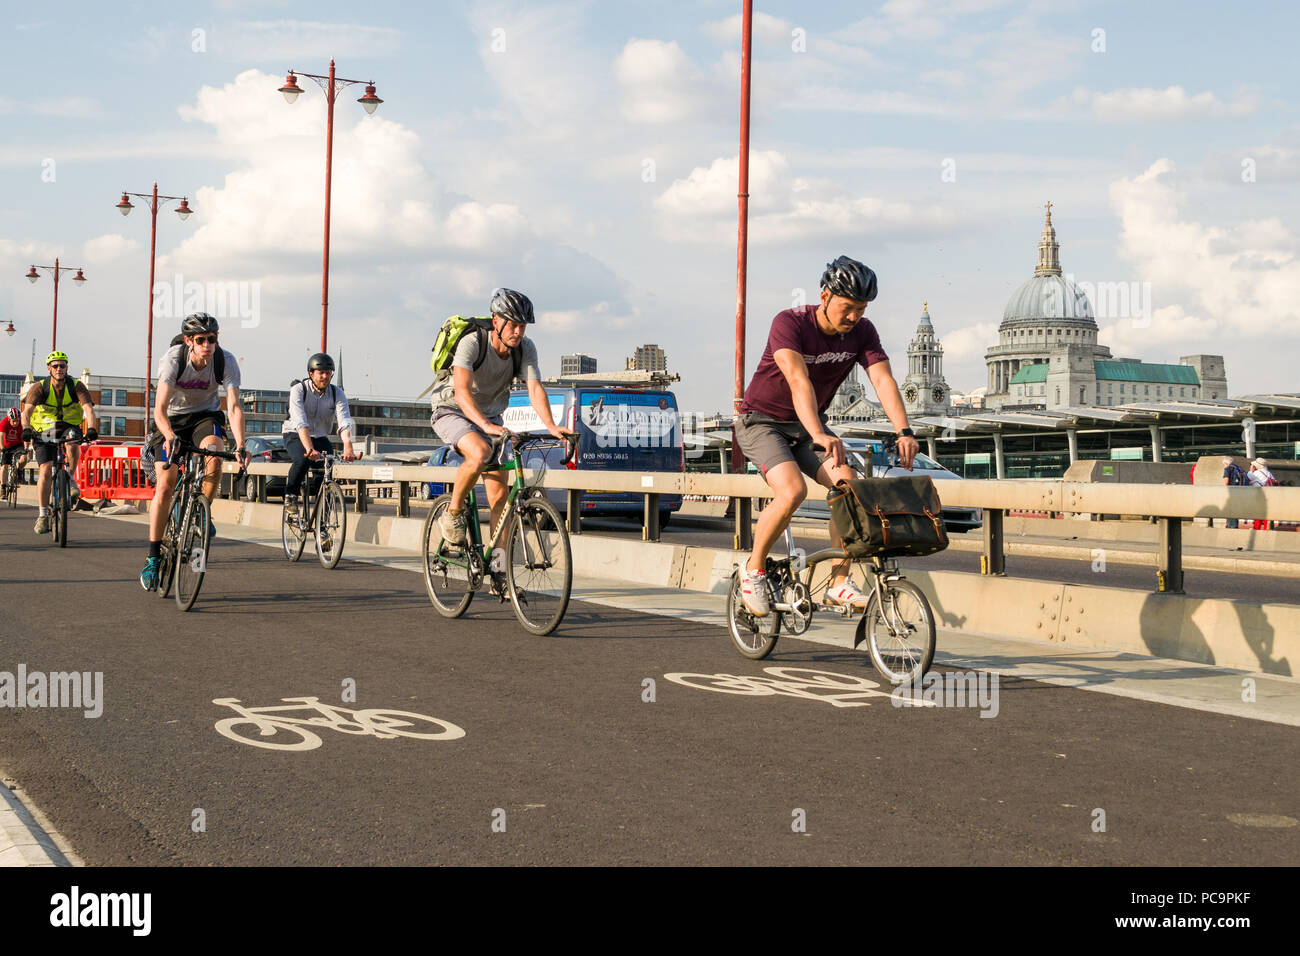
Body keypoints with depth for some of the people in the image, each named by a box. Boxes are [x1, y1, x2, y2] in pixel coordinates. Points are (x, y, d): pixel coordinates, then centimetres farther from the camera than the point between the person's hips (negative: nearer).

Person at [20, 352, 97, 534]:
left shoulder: (76, 386, -11)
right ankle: (43, 515, -9)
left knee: (72, 442, -36)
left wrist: (91, 428, -42)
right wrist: (26, 428, -43)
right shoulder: (40, 387, -11)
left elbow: (88, 408, -23)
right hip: (44, 432, 0)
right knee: (46, 469, -14)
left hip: (69, 427, 0)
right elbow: (27, 410, -23)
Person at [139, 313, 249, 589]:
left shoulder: (226, 361, -22)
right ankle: (153, 558, -2)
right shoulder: (173, 358, -26)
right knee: (164, 486, -11)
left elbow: (234, 406, -27)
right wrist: (169, 437, -50)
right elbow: (160, 408, -31)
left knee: (214, 456, -32)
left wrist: (240, 446, -41)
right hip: (172, 418, -1)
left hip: (205, 416, 1)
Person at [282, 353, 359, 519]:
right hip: (295, 435, -3)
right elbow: (301, 424, -35)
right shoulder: (298, 390, -21)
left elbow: (344, 423, -25)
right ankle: (290, 495, -9)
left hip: (320, 437, 3)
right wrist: (310, 449, -50)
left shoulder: (338, 394, -11)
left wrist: (348, 448, -44)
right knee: (302, 460, -33)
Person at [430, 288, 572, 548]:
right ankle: (453, 513, -14)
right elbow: (461, 391, -37)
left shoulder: (526, 348, -12)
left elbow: (535, 388, -21)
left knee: (499, 495, -5)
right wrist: (486, 426, -52)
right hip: (452, 411, -5)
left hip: (490, 416, 5)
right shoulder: (472, 343, -26)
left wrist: (551, 426, -39)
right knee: (480, 452, -36)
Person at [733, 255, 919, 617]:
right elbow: (798, 380, -40)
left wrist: (904, 432, -38)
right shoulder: (790, 323, -25)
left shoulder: (861, 332, -9)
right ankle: (753, 569, -7)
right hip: (762, 421, -5)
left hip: (808, 424, 5)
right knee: (792, 491, -29)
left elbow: (883, 379, -21)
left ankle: (839, 582, -5)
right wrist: (819, 435, -54)